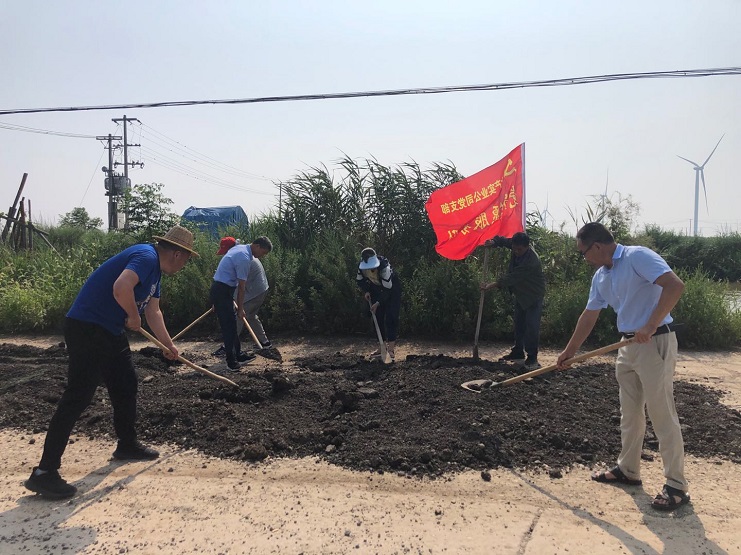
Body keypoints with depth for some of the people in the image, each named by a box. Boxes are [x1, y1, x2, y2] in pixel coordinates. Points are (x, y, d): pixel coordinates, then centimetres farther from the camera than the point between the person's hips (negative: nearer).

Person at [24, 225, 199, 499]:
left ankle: (128, 445, 34)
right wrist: (134, 317, -17)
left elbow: (153, 312, 26)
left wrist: (168, 345, 33)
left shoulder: (155, 270, 15)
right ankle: (44, 472, -3)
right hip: (87, 327, -11)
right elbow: (121, 288, -36)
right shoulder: (146, 257, -17)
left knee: (126, 385, 18)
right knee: (78, 396, -10)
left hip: (110, 331, 11)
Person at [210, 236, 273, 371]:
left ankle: (238, 354, 22)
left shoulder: (240, 248, 10)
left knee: (231, 324, 15)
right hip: (222, 291, -10)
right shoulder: (245, 259, -21)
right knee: (229, 325, -5)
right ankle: (231, 361, 1)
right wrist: (240, 308, -7)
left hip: (220, 288, 10)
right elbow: (241, 287, -15)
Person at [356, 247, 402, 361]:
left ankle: (391, 347, -13)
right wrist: (366, 291, -11)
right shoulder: (361, 266, -19)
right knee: (378, 318, 4)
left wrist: (378, 303, -31)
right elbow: (359, 280, 3)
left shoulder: (384, 266, -37)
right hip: (377, 291, 6)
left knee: (391, 318, -15)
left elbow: (387, 288, -33)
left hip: (391, 289, -6)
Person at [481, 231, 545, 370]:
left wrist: (492, 285, -34)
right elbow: (504, 240, 8)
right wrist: (493, 242, -15)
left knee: (532, 326, -12)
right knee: (519, 324, 14)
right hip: (521, 293, 8)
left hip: (533, 295, -8)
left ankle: (532, 358, -6)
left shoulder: (532, 261, -34)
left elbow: (512, 277, -34)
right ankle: (518, 352, 25)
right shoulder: (517, 247, -10)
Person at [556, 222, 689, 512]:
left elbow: (675, 285, -26)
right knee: (630, 414, 16)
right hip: (628, 346, 9)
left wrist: (650, 327, -27)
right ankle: (627, 470, 29)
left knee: (662, 415, -3)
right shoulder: (600, 277, 11)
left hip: (655, 343, -9)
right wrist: (569, 352, 21)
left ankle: (676, 486, 8)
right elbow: (589, 316, 18)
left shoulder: (638, 257, -15)